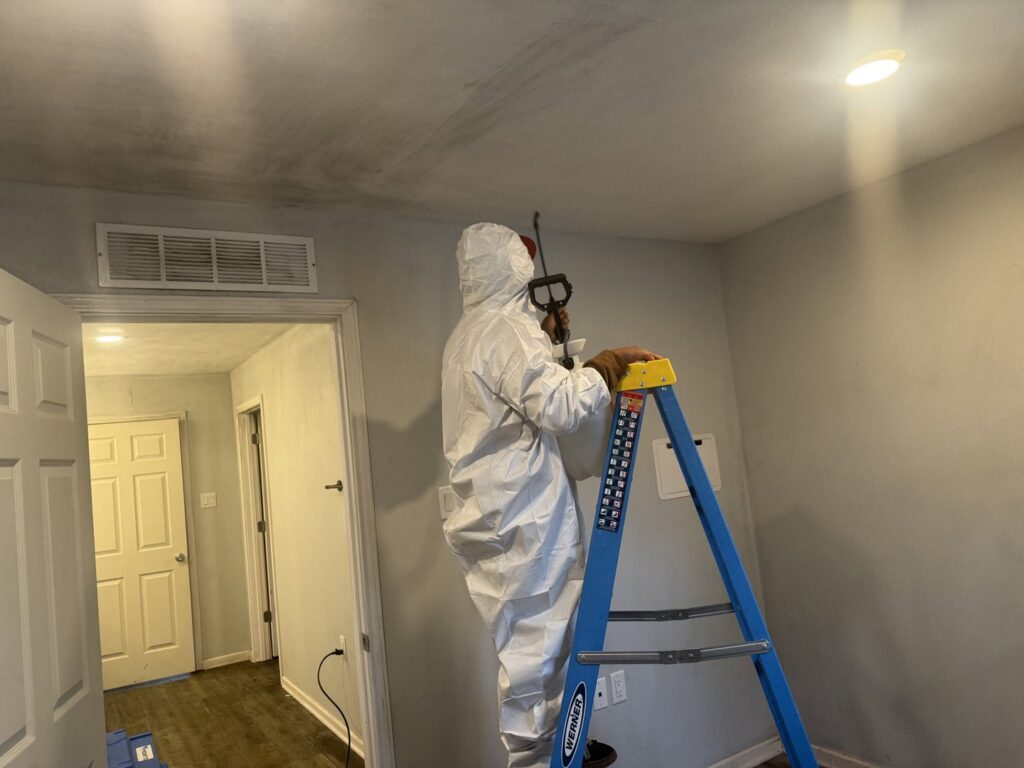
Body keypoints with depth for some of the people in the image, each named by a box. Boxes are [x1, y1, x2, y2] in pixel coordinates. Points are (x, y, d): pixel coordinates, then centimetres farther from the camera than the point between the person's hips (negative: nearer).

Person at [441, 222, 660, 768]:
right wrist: (610, 362, -9)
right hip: (523, 518, -10)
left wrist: (545, 334, 35)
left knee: (541, 635, 17)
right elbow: (560, 407, -21)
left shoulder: (465, 334, 18)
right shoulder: (509, 327, -14)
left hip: (495, 513, 10)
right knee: (535, 643, -2)